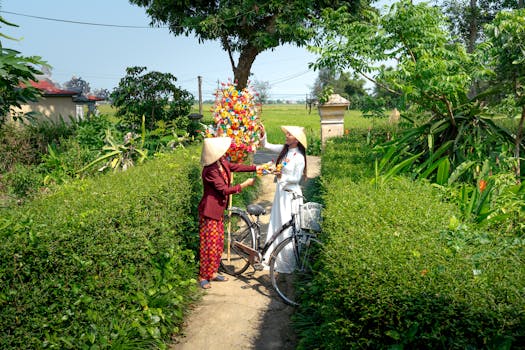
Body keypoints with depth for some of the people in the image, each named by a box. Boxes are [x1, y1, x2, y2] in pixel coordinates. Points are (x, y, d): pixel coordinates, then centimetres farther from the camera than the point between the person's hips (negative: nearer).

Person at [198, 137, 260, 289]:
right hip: (209, 211, -9)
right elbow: (225, 190, -24)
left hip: (218, 209, 9)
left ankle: (213, 272, 27)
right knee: (209, 244, -1)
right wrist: (245, 184, -17)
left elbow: (236, 166, 12)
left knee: (218, 242, 15)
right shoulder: (210, 171, -25)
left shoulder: (222, 163, 0)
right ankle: (203, 277, 12)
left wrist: (257, 168, 6)